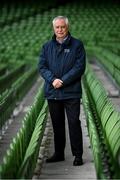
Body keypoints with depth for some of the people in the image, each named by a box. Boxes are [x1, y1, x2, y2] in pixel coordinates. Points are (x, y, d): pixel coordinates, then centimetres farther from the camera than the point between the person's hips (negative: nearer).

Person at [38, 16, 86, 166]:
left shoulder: (77, 45, -1)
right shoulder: (47, 46, 11)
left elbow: (79, 67, -8)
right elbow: (41, 66, 4)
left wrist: (63, 81, -15)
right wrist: (53, 80, -14)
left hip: (71, 92, -4)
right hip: (52, 92, 4)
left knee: (74, 123, -3)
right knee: (57, 124, 12)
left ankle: (78, 155, 5)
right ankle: (59, 153, 23)